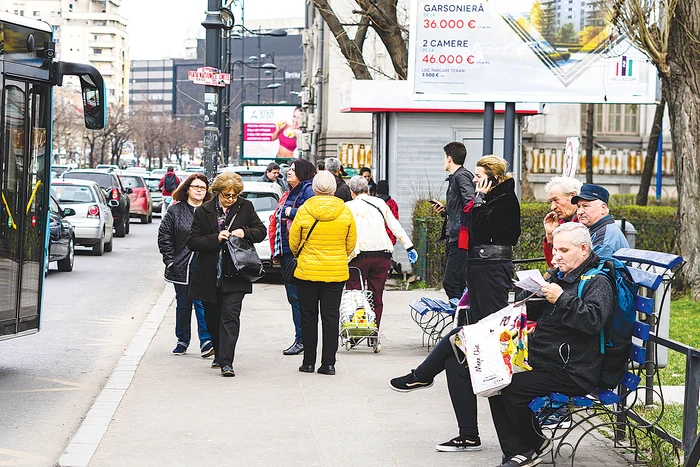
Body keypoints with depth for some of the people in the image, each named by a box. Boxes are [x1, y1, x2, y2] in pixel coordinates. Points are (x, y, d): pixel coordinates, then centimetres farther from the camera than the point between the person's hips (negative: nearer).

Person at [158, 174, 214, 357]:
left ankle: (206, 341, -7)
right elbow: (164, 236, 3)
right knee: (183, 305, 11)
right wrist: (170, 260, -4)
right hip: (181, 266, 2)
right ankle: (182, 341, 23)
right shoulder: (175, 211, 4)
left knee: (202, 303, -9)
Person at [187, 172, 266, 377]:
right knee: (212, 318, 13)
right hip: (209, 275, 2)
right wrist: (216, 238, -17)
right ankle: (219, 354, 34)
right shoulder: (203, 211, 0)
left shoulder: (245, 207, 2)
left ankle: (226, 361, -17)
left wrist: (245, 232, -11)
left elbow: (261, 231, 9)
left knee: (230, 316, -13)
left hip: (234, 275, -2)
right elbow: (192, 241, -2)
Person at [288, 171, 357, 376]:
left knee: (308, 317, 9)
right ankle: (329, 363, 5)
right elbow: (351, 244, 4)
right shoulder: (345, 211, -5)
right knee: (331, 316, 6)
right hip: (336, 272, 1)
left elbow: (293, 243, 0)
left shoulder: (304, 211, -10)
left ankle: (309, 361, 12)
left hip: (308, 272, -1)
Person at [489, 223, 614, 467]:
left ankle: (536, 445, 2)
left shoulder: (597, 282, -8)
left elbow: (594, 320, -27)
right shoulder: (559, 277, 20)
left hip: (572, 373, -10)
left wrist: (562, 299, -25)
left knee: (512, 388, -22)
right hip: (542, 362, 10)